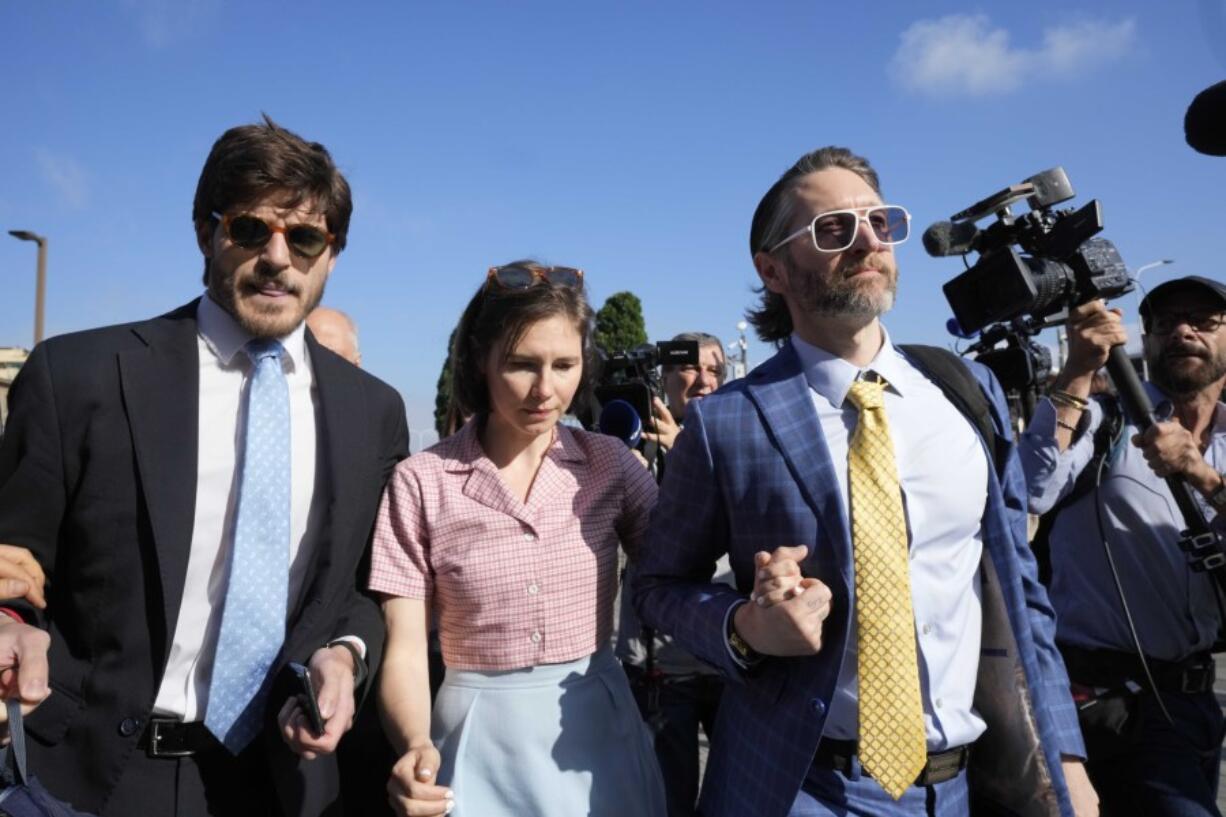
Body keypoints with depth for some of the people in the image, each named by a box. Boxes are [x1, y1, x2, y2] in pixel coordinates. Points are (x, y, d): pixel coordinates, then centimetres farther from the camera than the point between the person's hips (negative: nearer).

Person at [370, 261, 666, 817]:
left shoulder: (610, 464, -4)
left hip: (598, 733, 2)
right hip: (480, 744, -1)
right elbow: (405, 651, -9)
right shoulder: (421, 482, -9)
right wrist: (416, 746, -27)